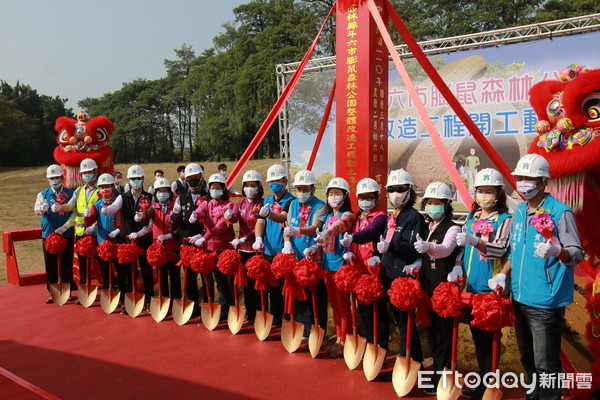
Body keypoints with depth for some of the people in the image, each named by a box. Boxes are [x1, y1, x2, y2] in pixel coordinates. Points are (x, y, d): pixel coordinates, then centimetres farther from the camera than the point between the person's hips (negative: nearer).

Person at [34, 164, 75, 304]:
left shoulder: (71, 194, 2)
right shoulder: (43, 194, 5)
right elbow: (37, 210, -12)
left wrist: (65, 227, -15)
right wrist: (42, 208, -35)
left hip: (67, 234, -1)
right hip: (48, 234, 1)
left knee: (67, 264, 5)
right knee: (50, 264, 5)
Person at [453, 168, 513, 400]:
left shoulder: (505, 219, -5)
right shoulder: (471, 217, 13)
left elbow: (501, 249, -19)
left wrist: (475, 241, -32)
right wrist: (458, 267, 0)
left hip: (490, 287, -6)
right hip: (470, 286, 6)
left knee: (489, 337, 2)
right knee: (477, 335, 15)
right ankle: (481, 380, 28)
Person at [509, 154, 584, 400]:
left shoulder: (560, 212, -13)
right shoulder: (519, 210, 7)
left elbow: (577, 254, -16)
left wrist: (557, 252, -37)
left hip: (545, 301, -7)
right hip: (519, 297, 7)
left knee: (545, 363, 3)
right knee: (527, 357, 22)